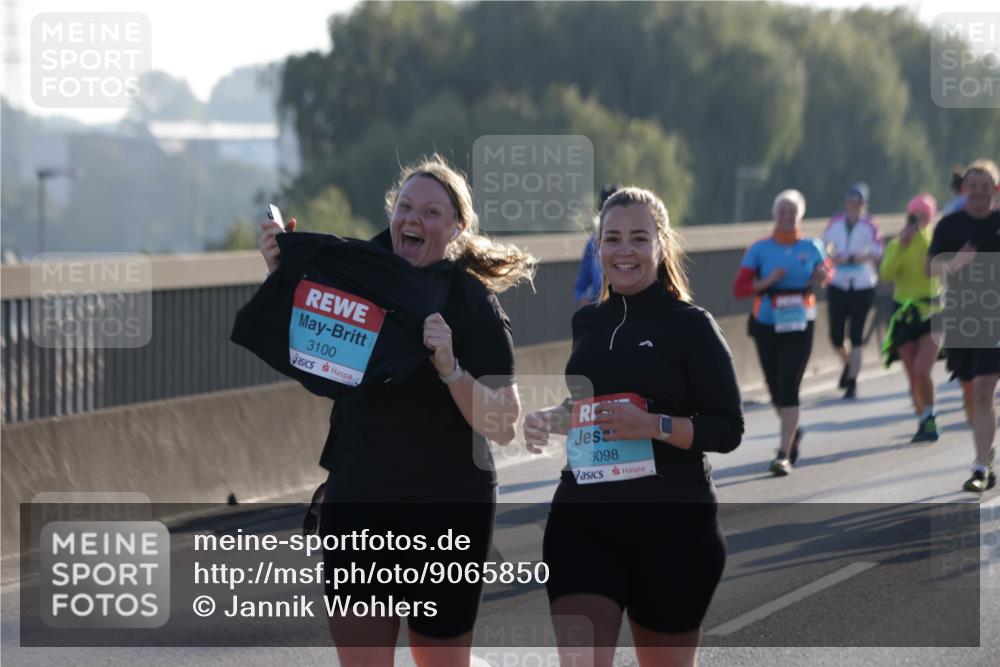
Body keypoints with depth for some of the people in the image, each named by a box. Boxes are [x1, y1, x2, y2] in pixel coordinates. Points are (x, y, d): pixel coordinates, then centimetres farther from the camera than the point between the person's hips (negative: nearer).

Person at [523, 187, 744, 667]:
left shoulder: (690, 326, -5)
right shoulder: (587, 323, 11)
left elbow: (728, 430, -8)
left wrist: (655, 426, -23)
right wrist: (550, 420, 7)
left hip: (671, 524, -3)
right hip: (583, 516, 4)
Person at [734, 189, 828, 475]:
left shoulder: (811, 248, 1)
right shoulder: (760, 250, -2)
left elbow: (825, 270, 19)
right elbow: (739, 288, -5)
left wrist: (821, 277, -4)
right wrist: (767, 281, -20)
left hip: (799, 326, -1)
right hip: (766, 326, 1)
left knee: (788, 387, -11)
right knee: (775, 389, 10)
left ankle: (784, 454, -12)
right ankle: (792, 432, 40)